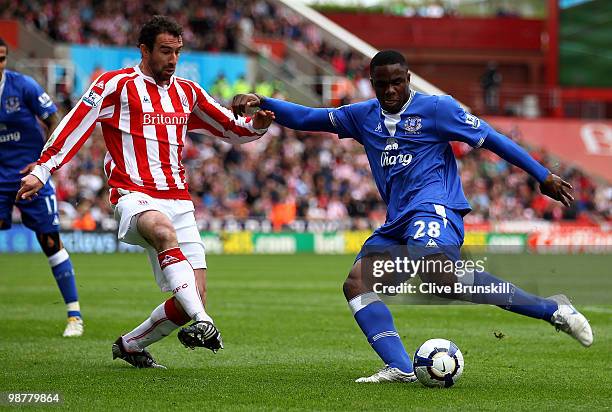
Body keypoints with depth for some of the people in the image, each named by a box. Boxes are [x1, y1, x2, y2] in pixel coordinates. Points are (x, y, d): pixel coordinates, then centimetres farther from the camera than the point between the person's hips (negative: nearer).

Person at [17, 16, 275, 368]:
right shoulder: (116, 85, 2)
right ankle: (202, 323, -50)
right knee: (163, 230, -42)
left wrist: (256, 125, 2)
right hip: (134, 196, -5)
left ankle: (131, 345, 19)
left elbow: (232, 129, 24)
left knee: (195, 298, -5)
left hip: (178, 201, 6)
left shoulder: (187, 92, 18)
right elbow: (76, 125, -1)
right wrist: (42, 170, -9)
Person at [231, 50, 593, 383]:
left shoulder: (436, 108, 2)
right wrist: (261, 102, 6)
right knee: (356, 284, -10)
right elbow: (306, 118, 20)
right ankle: (400, 368, -21)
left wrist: (543, 176, 4)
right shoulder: (364, 116, 17)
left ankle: (552, 310, -29)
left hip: (434, 208, -8)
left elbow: (490, 138, 4)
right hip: (398, 223, 8)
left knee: (438, 275, -34)